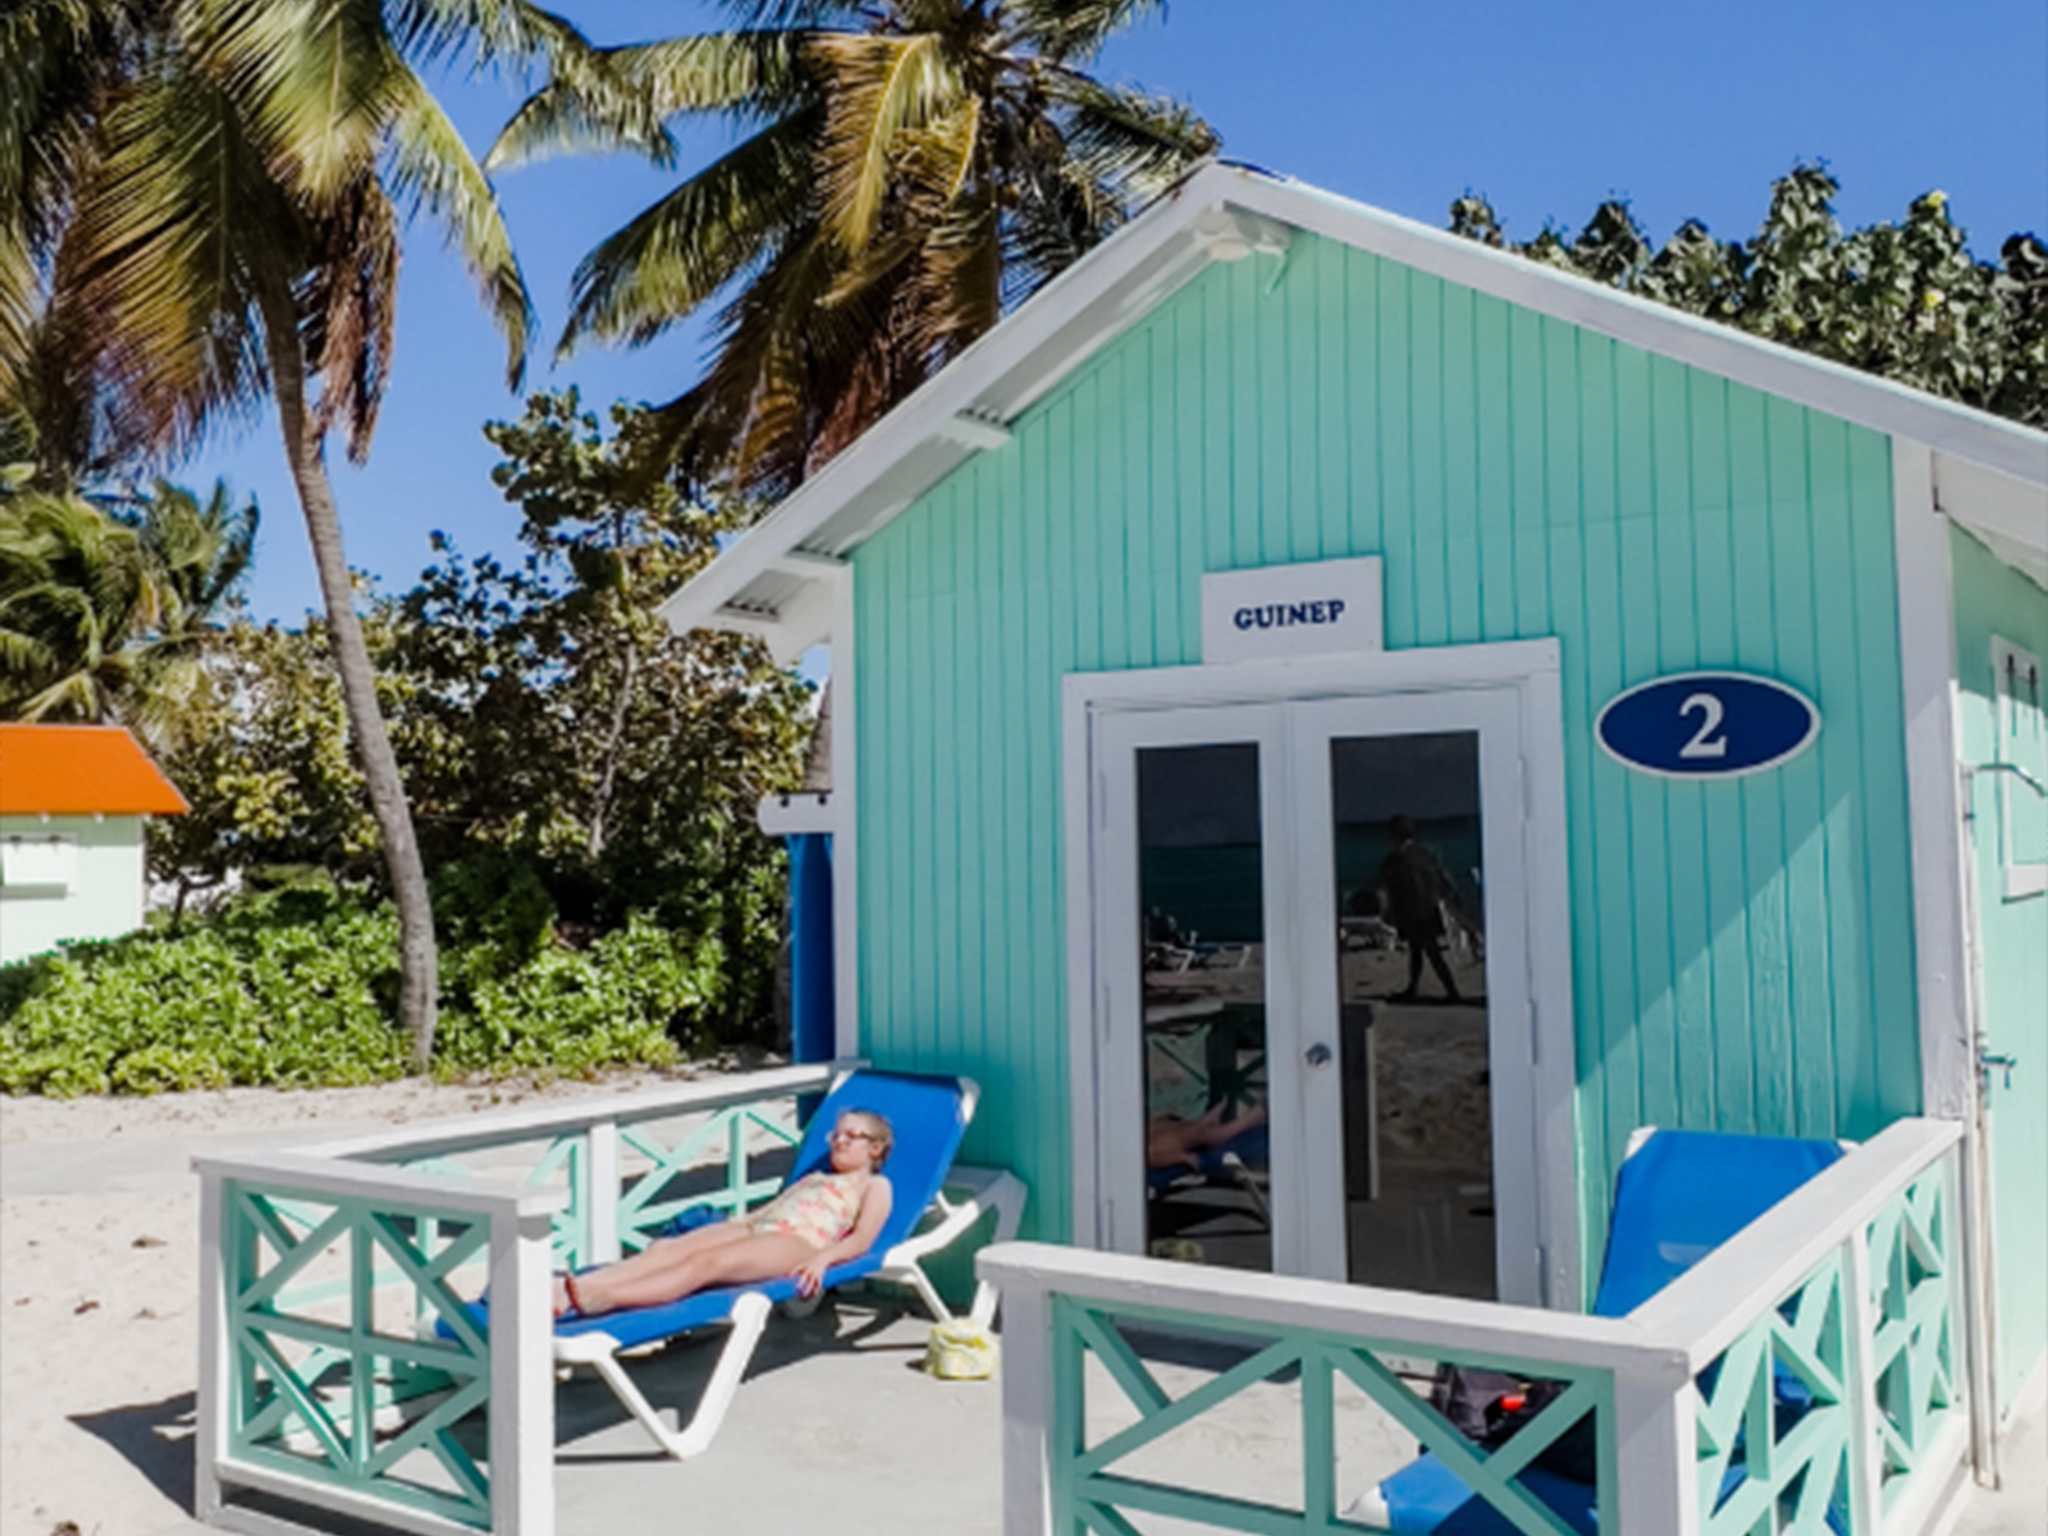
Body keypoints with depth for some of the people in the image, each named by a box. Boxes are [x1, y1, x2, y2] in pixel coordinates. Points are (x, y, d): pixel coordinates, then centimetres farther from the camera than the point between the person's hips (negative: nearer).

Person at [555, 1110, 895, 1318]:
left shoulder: (875, 1187, 18)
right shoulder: (813, 1179, 39)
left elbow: (861, 1240, 0)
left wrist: (823, 1258, -20)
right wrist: (720, 1227, 15)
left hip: (799, 1243, -7)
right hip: (755, 1228, 7)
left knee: (708, 1262, -34)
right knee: (667, 1248, -21)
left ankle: (600, 1299, -55)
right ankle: (564, 1291, -41)